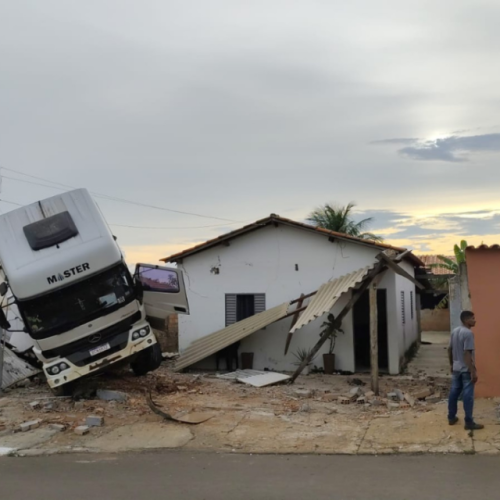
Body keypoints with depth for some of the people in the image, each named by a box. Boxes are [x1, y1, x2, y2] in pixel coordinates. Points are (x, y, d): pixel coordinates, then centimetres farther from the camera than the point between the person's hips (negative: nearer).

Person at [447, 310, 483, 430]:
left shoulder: (454, 331, 7)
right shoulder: (468, 333, -19)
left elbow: (450, 349, 13)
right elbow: (467, 353, -23)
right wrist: (473, 371, -20)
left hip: (456, 368, 8)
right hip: (466, 370, -8)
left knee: (454, 392, 14)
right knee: (468, 396, -3)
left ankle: (451, 418, 22)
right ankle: (469, 422, 1)